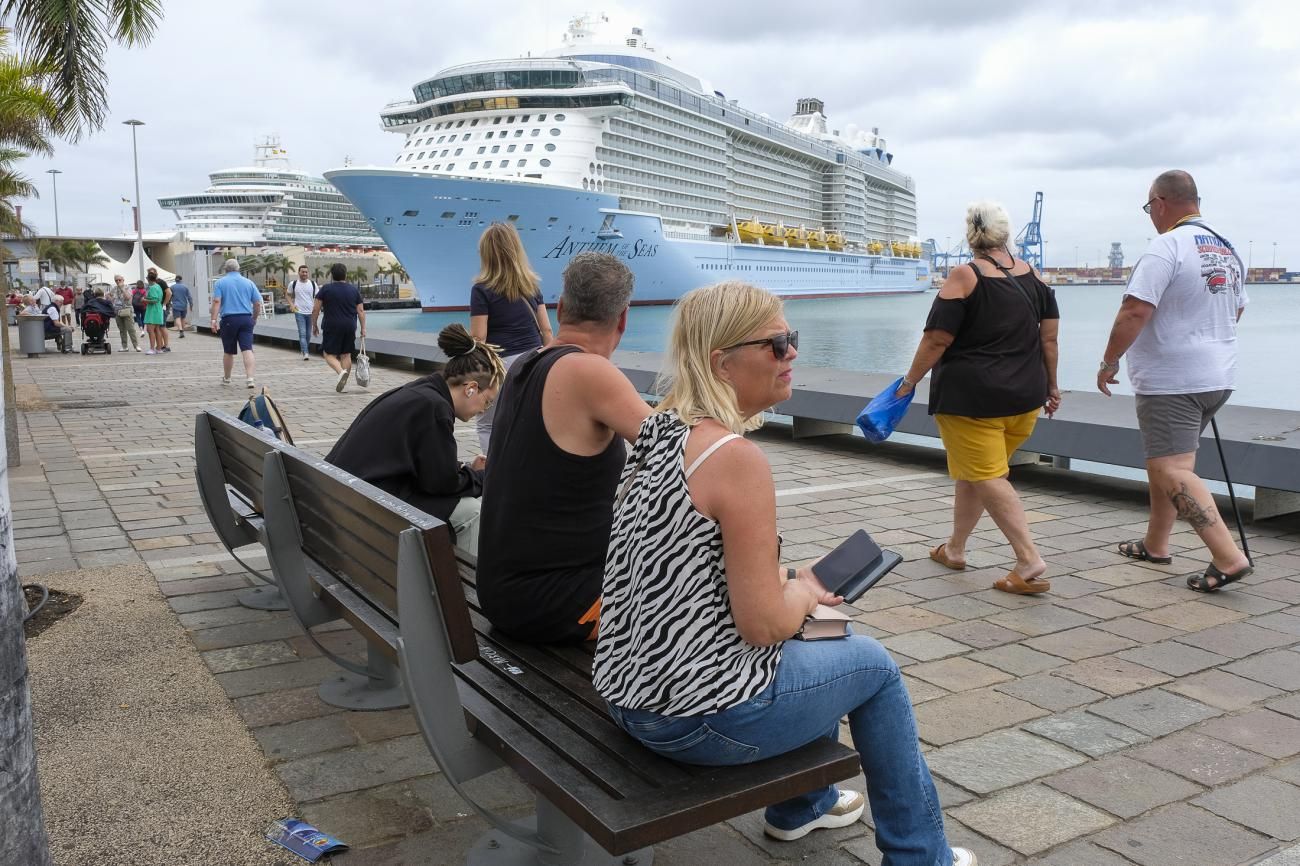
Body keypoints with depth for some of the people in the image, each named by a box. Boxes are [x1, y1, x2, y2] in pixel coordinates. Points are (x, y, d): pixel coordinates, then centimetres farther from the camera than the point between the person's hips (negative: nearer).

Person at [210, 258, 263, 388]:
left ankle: (226, 378, 27)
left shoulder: (220, 283, 2)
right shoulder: (249, 282, 8)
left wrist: (214, 320, -11)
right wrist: (254, 318, 21)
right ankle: (249, 378, -19)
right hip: (246, 319, 1)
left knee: (228, 352, 12)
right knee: (247, 349, -6)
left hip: (229, 319, -1)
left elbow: (216, 302, -9)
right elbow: (258, 303, 7)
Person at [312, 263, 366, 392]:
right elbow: (361, 311, 4)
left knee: (329, 354, 3)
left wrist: (314, 325, 9)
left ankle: (341, 372, -23)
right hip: (350, 327, 3)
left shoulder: (325, 289, -3)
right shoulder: (354, 290, 5)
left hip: (331, 327, -3)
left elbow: (315, 310, -3)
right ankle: (343, 383, 12)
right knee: (346, 354, 11)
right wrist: (363, 328, 9)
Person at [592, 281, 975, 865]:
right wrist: (803, 593, -2)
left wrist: (787, 579, 12)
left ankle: (802, 806, 48)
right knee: (874, 664, 15)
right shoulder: (736, 457, -24)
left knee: (829, 639, 30)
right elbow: (764, 624, -22)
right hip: (702, 718, -8)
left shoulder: (658, 432, 3)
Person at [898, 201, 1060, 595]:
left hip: (970, 396, -6)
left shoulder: (963, 277, -10)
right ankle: (955, 548, 31)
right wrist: (1050, 385, 18)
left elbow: (936, 340, -13)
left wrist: (910, 380, -1)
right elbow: (1049, 337, 9)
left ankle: (1030, 561, -10)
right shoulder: (1032, 275, 6)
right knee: (974, 470, 19)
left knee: (988, 477, -2)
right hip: (1025, 396, 7)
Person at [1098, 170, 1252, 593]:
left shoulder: (1167, 247, -16)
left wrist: (1109, 361, -12)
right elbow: (1236, 311, 24)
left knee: (1172, 471, -9)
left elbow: (1135, 311, -23)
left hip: (1172, 380, -9)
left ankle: (1228, 557, -16)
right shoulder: (1228, 250, 12)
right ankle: (1155, 543, 29)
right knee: (1166, 460, 20)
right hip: (1218, 377, 9)